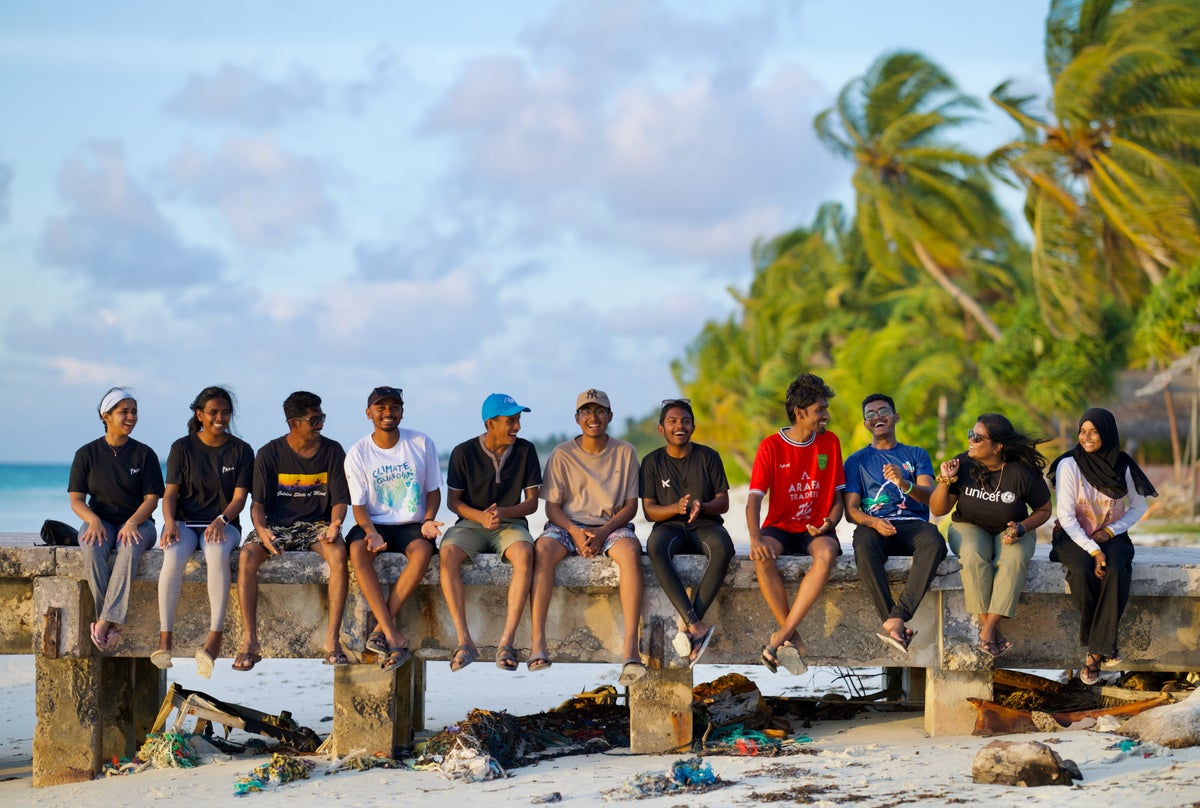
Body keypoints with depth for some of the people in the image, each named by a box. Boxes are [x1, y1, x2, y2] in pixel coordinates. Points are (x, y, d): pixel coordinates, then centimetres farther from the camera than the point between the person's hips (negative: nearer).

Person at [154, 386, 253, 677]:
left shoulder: (241, 450, 5)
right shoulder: (183, 447, 6)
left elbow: (240, 496, -1)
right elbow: (170, 492, 2)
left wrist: (221, 520, -20)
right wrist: (170, 521, -18)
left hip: (222, 523, 0)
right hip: (185, 521, 1)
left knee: (218, 553, -37)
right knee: (174, 556, -34)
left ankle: (215, 637, -42)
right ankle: (164, 640, -36)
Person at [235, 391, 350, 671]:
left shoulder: (332, 451, 2)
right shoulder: (270, 454, -2)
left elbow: (340, 500, 2)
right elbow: (258, 503, -3)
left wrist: (335, 524, -22)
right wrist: (261, 529, -25)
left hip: (316, 524, 0)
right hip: (277, 525, 0)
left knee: (339, 553, -34)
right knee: (247, 556, -32)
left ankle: (333, 639, -31)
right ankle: (250, 641, -27)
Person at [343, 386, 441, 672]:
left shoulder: (421, 444, 2)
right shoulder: (358, 453, 0)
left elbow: (433, 490, 8)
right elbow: (359, 504, -2)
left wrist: (428, 520, -11)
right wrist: (371, 531, -22)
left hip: (411, 525, 0)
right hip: (375, 524, 0)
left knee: (422, 551, -35)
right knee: (357, 550, -34)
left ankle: (380, 627, -30)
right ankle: (392, 635, -37)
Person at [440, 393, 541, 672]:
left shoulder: (525, 451, 3)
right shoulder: (463, 452, -1)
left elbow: (532, 502, 3)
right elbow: (453, 500, 2)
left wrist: (503, 512, -18)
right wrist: (481, 516, -18)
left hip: (510, 524, 0)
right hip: (470, 523, 0)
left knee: (524, 554, -35)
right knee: (448, 554, -34)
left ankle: (507, 641, -36)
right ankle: (464, 641, -34)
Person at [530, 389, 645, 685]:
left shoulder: (624, 453, 5)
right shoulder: (562, 454, 4)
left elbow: (630, 505, 3)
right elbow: (552, 506, 2)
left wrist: (603, 532, -15)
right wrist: (575, 532, -18)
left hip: (611, 525, 0)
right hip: (568, 525, 0)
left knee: (630, 550, -36)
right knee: (543, 549, -34)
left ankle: (630, 648, -43)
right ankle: (537, 643, -40)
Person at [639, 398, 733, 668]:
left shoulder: (708, 457, 8)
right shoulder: (652, 462, 7)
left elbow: (723, 502, 5)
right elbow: (649, 510, 3)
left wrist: (702, 507, -18)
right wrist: (676, 508, -17)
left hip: (706, 525, 0)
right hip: (669, 526, 0)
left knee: (723, 547, -37)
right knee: (655, 546, -38)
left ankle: (688, 629, -38)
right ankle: (696, 625, -44)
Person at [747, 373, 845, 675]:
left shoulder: (830, 442, 6)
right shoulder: (771, 446, -2)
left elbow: (838, 495, 10)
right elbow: (754, 499, -9)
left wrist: (829, 522, -12)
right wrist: (755, 538, -27)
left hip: (816, 530, 1)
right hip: (780, 527, -1)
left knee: (827, 554, -36)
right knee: (761, 557, -36)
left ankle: (780, 639, -35)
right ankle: (794, 639, -27)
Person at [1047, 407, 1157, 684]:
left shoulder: (1122, 466, -2)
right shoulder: (1070, 464, -10)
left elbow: (1139, 506, 9)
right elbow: (1066, 516, -13)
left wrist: (1110, 531, -7)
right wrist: (1092, 550, -23)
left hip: (1110, 537, 2)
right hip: (1074, 535, -2)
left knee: (1116, 571, -33)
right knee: (1083, 571, -36)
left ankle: (1095, 653, -29)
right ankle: (1105, 646, -18)